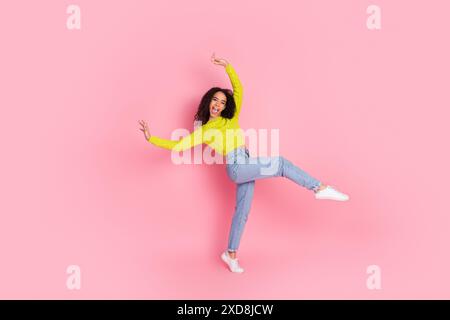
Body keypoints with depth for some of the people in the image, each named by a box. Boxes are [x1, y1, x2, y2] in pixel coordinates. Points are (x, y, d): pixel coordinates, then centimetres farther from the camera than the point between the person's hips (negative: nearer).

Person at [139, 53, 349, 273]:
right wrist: (151, 138, -2)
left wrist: (226, 65, 6)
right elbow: (177, 145, 5)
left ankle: (231, 254, 19)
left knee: (242, 211, 8)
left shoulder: (231, 119, 17)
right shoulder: (203, 131, 7)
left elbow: (238, 88, 13)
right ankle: (320, 188, -15)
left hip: (247, 166, 6)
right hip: (237, 167, -6)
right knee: (282, 164, -18)